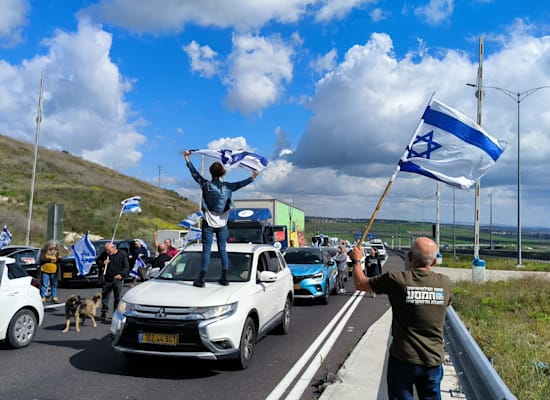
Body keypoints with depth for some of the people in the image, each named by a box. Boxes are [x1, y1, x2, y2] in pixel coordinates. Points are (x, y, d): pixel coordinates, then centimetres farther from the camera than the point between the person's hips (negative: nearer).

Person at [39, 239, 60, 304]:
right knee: (44, 285, -3)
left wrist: (59, 258, -11)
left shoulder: (56, 251, 8)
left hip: (54, 271, 3)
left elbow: (58, 260, 11)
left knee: (54, 285, 7)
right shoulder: (44, 251, -1)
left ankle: (54, 297, 15)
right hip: (45, 271, -3)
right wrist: (49, 259, -18)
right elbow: (41, 259, -8)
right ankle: (43, 297, 4)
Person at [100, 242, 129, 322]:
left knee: (117, 297, 2)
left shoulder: (122, 254, -2)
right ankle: (104, 313, 12)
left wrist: (121, 274, -20)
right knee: (105, 296, 2)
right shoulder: (105, 255, 8)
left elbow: (127, 267, -4)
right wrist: (103, 263, -6)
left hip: (118, 280, -3)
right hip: (107, 279, 3)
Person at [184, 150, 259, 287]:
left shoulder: (206, 185, -8)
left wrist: (187, 160, 6)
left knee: (206, 251, -1)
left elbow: (195, 174, -1)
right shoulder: (227, 186, -4)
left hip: (208, 224, -2)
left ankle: (201, 279, 0)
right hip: (222, 224, 2)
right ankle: (224, 278, 12)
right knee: (222, 250, 9)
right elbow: (239, 184, 2)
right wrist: (252, 178, 5)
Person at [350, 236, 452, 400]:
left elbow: (360, 283, -2)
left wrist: (356, 260, 16)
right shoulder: (445, 283, -6)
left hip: (403, 359, -3)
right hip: (434, 360, 3)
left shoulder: (397, 280, -16)